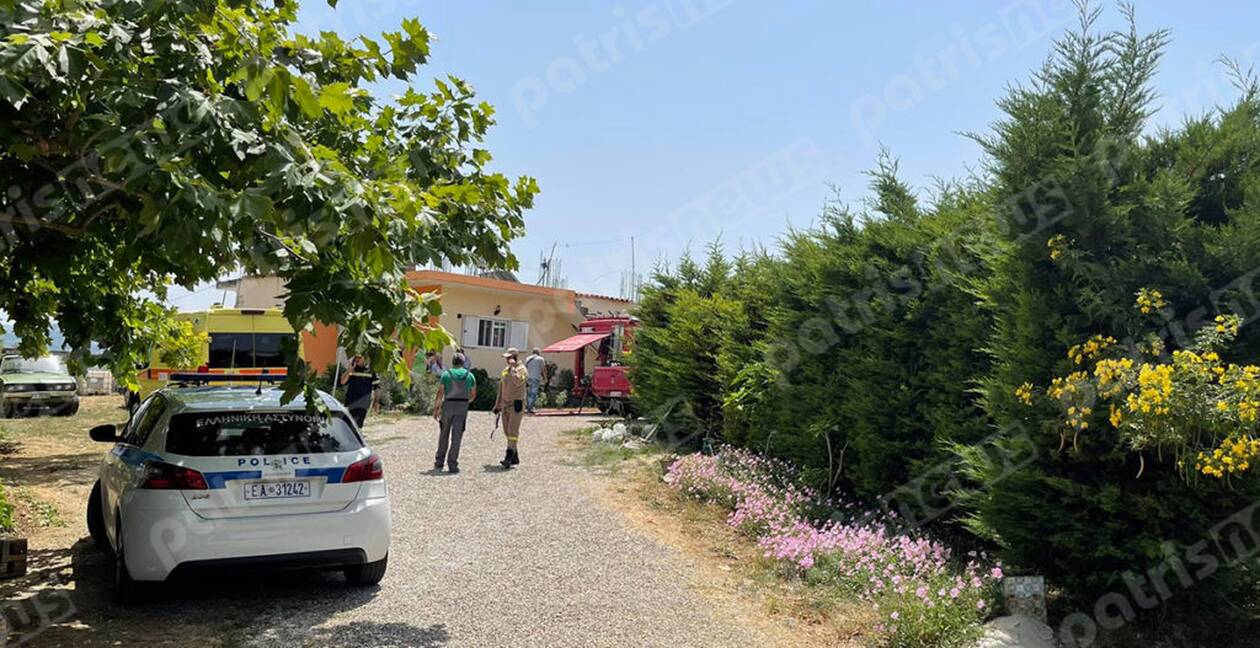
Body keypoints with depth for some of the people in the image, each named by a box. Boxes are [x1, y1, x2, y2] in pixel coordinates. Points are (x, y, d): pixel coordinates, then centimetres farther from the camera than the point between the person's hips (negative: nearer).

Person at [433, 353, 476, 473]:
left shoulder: (446, 374, -2)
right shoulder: (470, 375, 4)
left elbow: (440, 393, -5)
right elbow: (473, 395, 11)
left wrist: (435, 409, 2)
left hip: (448, 406, 0)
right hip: (462, 407, 0)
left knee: (444, 435, 15)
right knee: (456, 436, -1)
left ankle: (439, 462, 21)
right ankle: (452, 465, -6)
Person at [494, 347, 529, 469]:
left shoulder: (522, 369, -8)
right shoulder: (505, 371, 15)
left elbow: (518, 381, -29)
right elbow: (501, 389, 21)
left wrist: (513, 367, -22)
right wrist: (497, 405, 19)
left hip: (516, 404, -8)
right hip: (505, 404, 8)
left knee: (512, 431, -14)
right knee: (507, 432, 9)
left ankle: (509, 458, -18)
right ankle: (515, 457, 19)